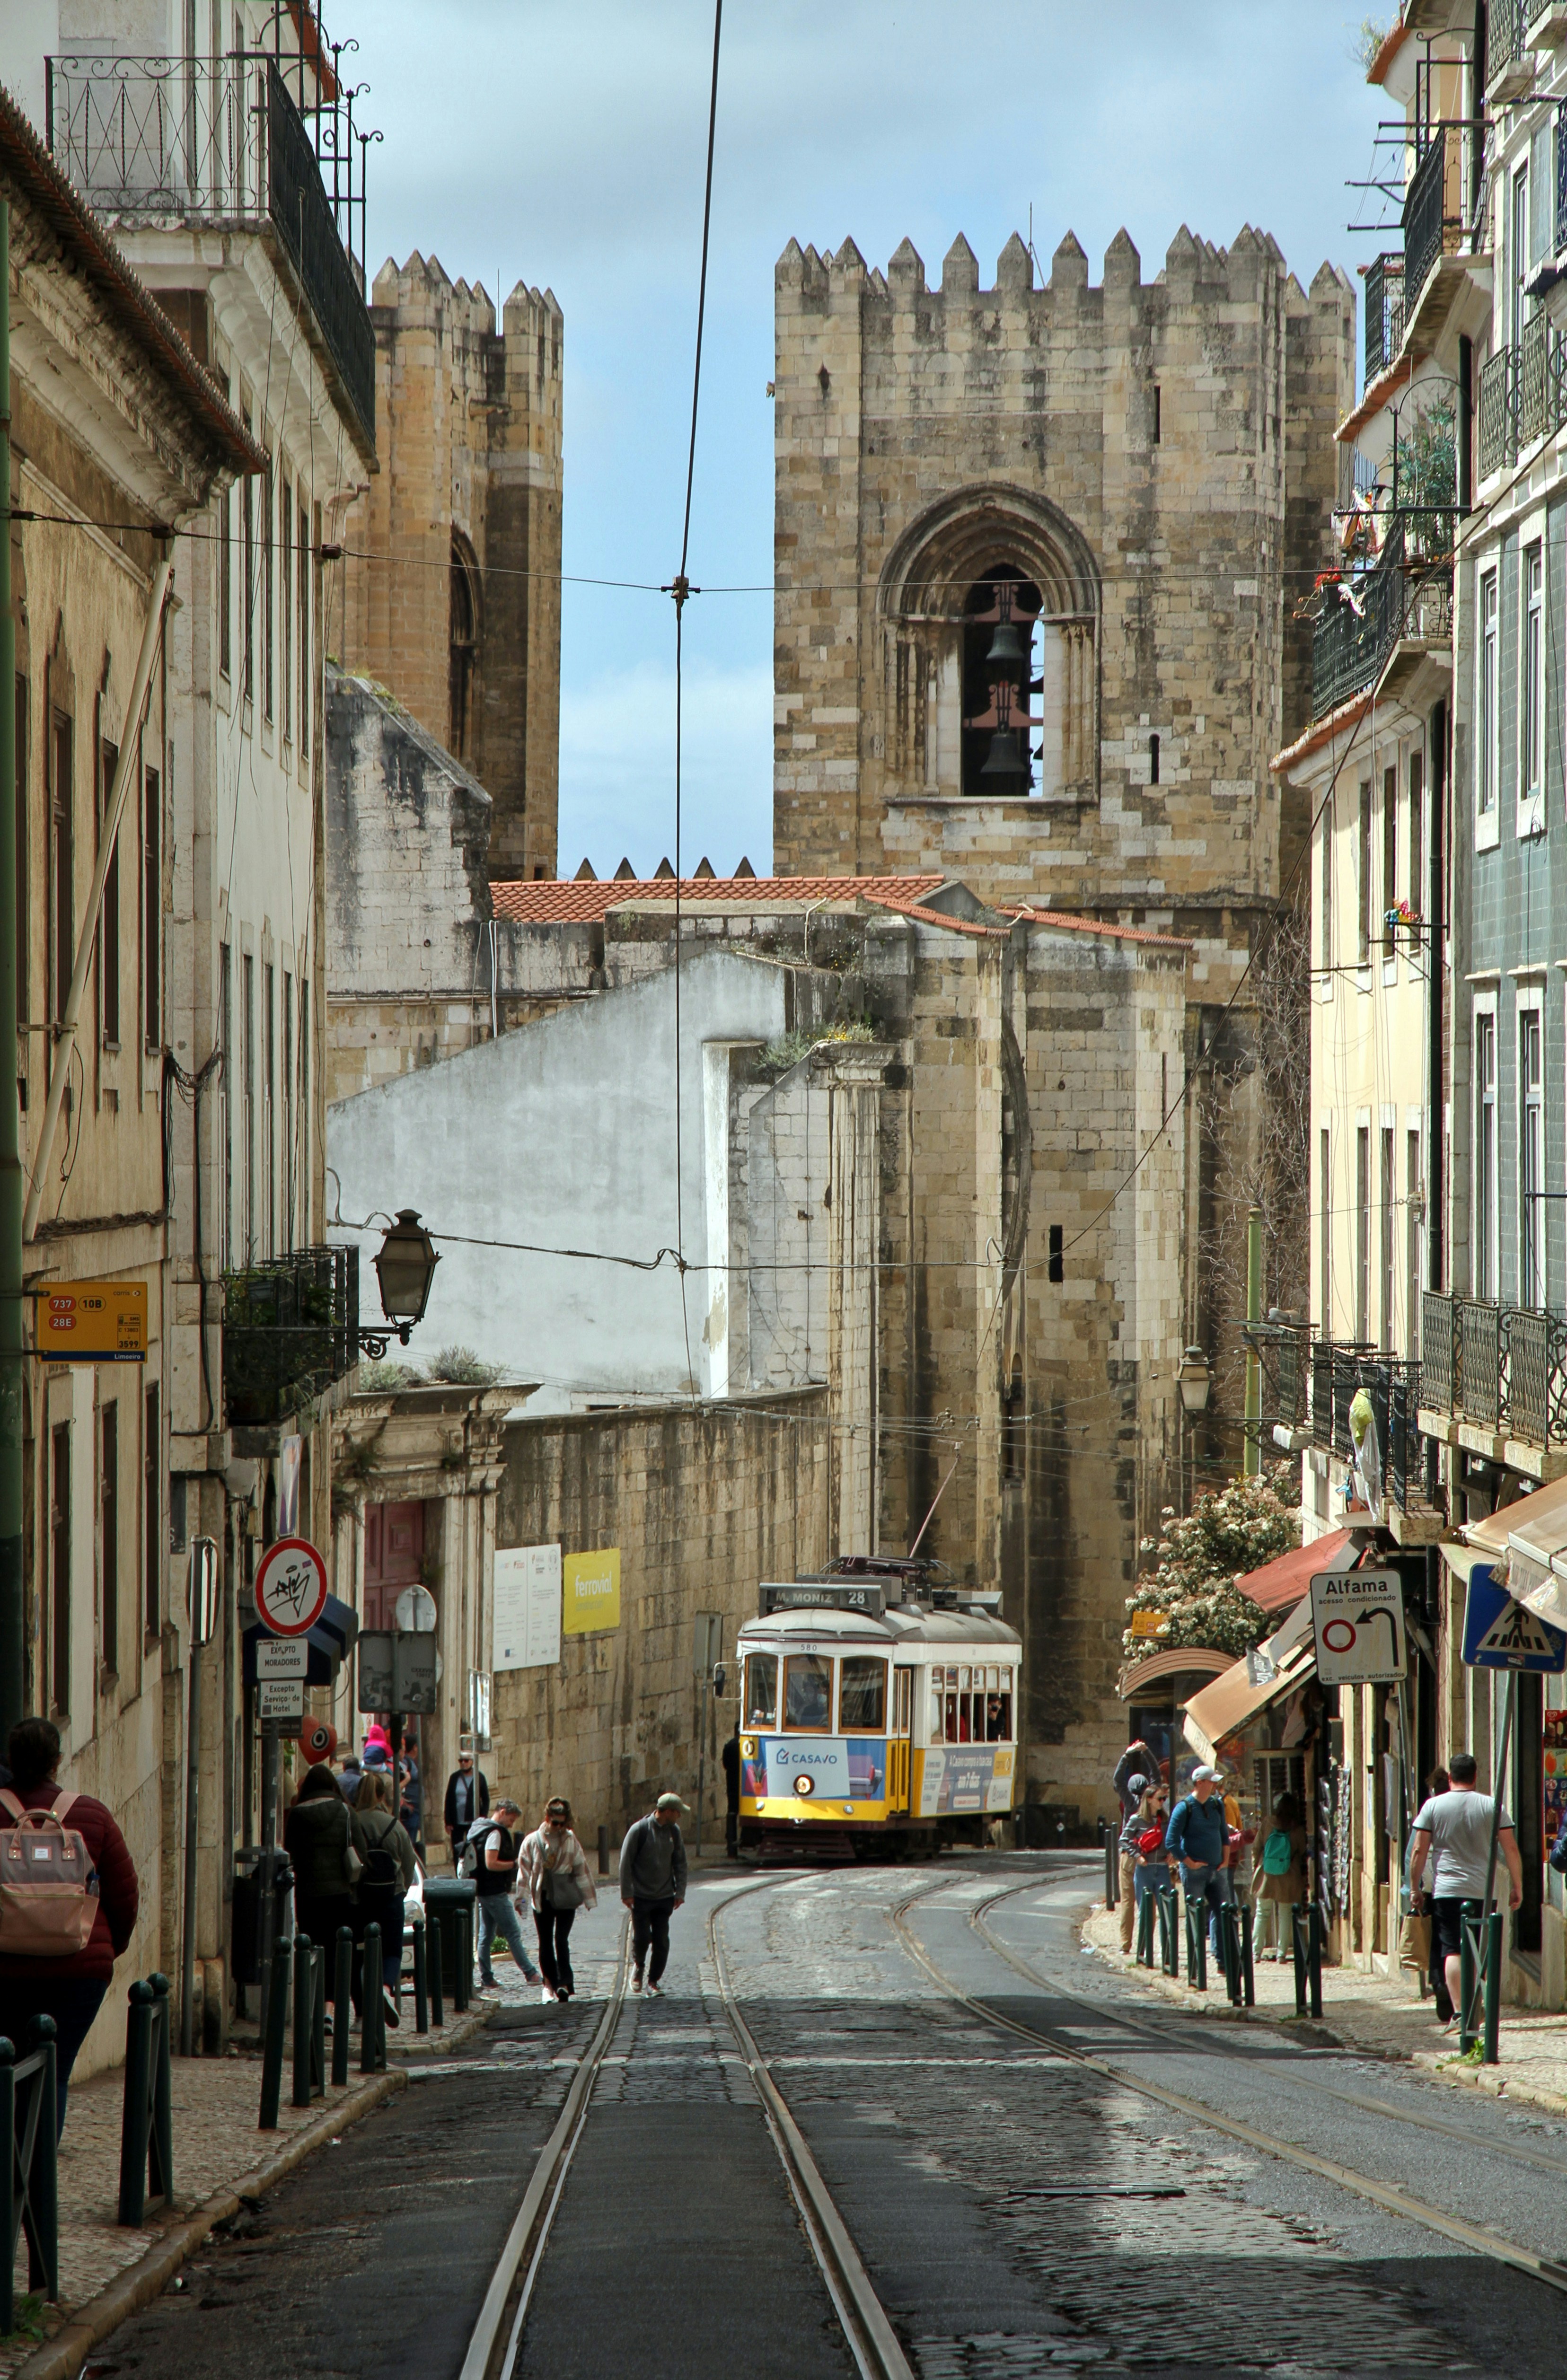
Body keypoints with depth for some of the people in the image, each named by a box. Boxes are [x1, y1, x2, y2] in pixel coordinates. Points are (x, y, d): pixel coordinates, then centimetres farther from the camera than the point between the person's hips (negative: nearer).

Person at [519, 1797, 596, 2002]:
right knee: (546, 1942, 7)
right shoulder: (532, 1841, 0)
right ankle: (550, 1982, 17)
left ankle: (564, 1984, -13)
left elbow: (581, 1869, 6)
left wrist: (588, 1899, 7)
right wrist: (520, 1896, -2)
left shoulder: (570, 1840, 2)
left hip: (566, 1898, -1)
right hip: (542, 1898, 1)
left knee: (561, 1940, -11)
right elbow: (524, 1869, 3)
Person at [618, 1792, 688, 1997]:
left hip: (665, 1897, 4)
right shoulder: (639, 1830, -10)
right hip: (641, 1896, -4)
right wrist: (627, 1893, -10)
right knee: (642, 1937, -4)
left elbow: (680, 1863, 11)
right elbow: (626, 1862, -8)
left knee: (662, 1942, 1)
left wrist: (680, 1892, 4)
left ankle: (654, 1981, 10)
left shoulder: (674, 1831, 4)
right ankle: (638, 1965, 26)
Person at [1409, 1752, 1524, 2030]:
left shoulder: (1433, 1806, 1)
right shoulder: (1491, 1806, 3)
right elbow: (1511, 1849, 1)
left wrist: (1414, 1888, 9)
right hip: (1483, 1891, 1)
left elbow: (1418, 1851, 0)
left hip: (1446, 1890, -1)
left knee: (1453, 1951, -4)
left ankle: (1457, 2011, -16)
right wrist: (1517, 1887, 8)